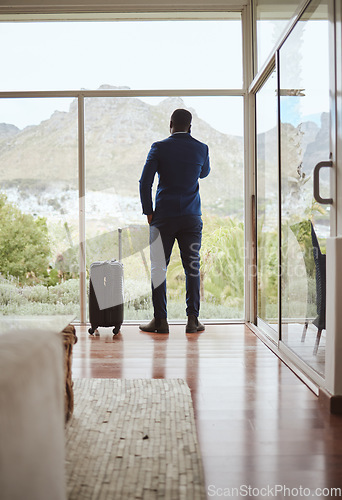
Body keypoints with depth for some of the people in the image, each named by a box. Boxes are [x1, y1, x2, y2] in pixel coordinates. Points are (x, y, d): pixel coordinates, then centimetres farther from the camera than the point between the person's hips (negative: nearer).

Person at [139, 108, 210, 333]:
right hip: (192, 217, 2)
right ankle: (193, 319, 7)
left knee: (159, 268, 4)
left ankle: (160, 320, 4)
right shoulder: (201, 148, 4)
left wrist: (148, 211, 2)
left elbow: (145, 181, -7)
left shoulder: (159, 147, -2)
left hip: (164, 216, -2)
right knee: (192, 268, 7)